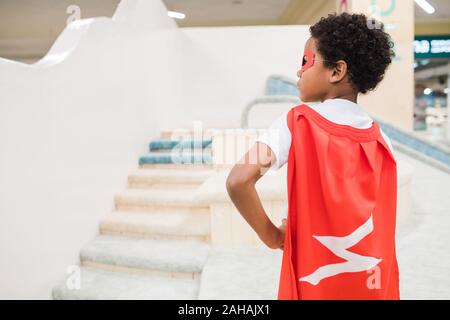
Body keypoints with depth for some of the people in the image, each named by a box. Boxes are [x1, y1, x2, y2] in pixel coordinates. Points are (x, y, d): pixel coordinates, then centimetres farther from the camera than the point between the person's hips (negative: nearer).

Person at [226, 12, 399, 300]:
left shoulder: (297, 122, -14)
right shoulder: (381, 139, 0)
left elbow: (238, 181, -25)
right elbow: (381, 221, 4)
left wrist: (272, 236, -11)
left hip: (315, 283, -4)